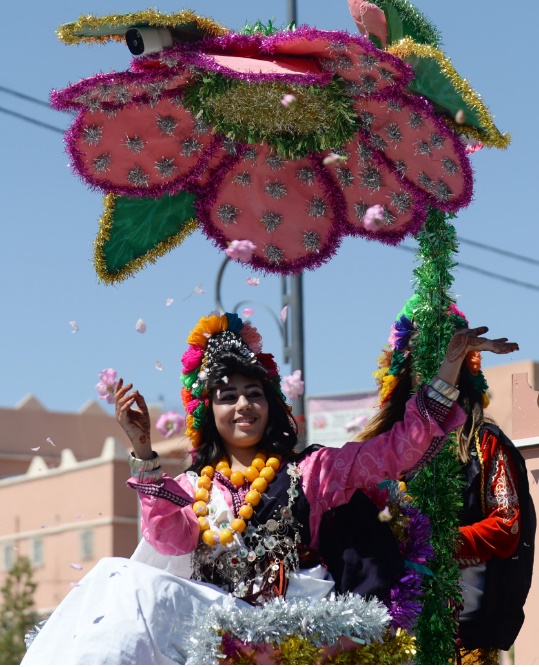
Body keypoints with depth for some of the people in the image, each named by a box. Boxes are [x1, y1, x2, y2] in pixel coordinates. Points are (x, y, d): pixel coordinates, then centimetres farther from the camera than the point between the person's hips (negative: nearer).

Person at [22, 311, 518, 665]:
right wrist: (144, 452, -5)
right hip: (213, 617, 3)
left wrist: (452, 364, 5)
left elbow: (400, 447, 10)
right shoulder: (193, 486, 22)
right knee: (125, 582, -27)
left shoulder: (311, 470, 17)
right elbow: (169, 537, 1)